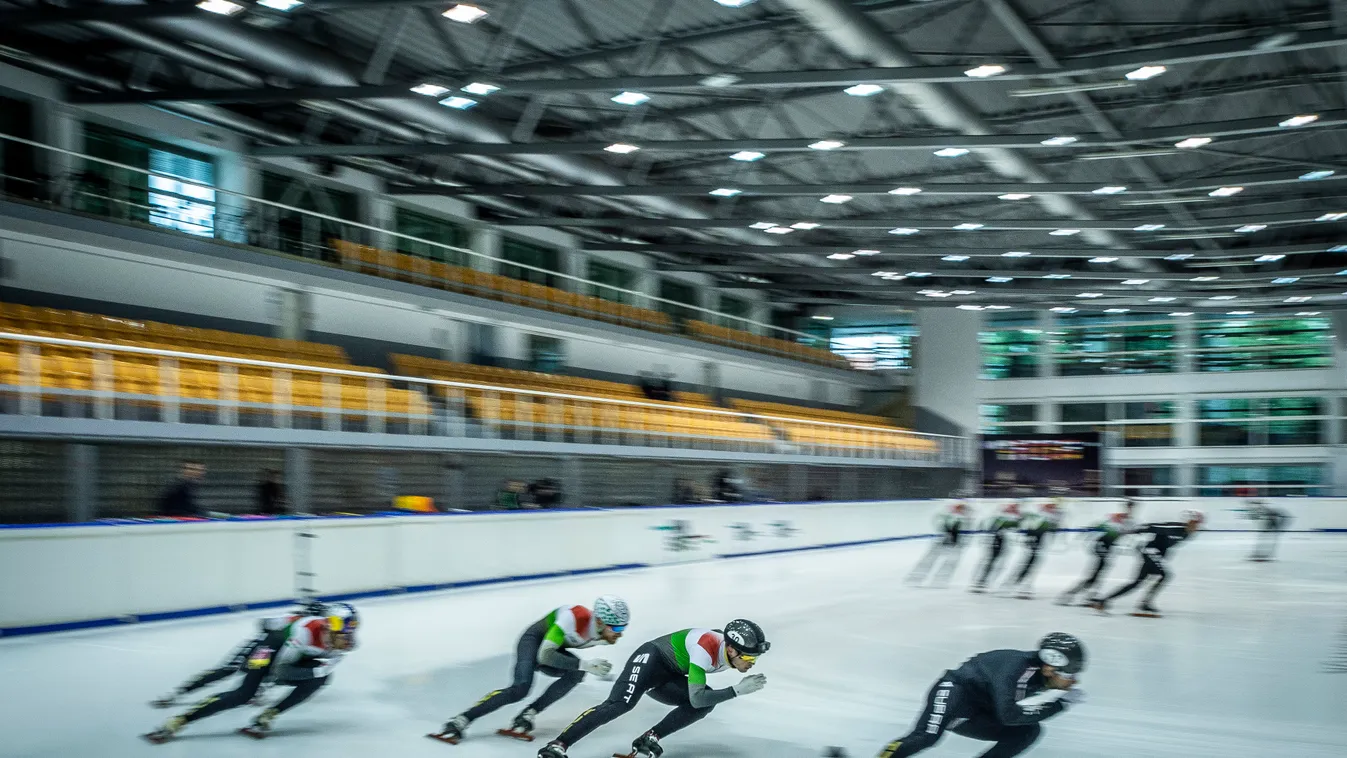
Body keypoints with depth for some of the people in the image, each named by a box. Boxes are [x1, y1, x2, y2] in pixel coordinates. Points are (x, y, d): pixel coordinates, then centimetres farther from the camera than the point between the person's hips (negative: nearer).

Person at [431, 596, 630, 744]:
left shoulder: (607, 631, -15)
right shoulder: (576, 617, -38)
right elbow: (544, 656, -36)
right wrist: (585, 664, -40)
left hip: (555, 648, 7)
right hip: (534, 640, -7)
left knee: (576, 673, -24)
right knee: (520, 688, -29)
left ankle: (525, 718, -19)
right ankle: (458, 723, -20)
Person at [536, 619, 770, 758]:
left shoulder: (731, 649, -5)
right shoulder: (707, 646, -31)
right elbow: (696, 698, -33)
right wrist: (737, 691, -33)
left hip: (667, 675, 9)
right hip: (651, 658, -8)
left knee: (706, 705, -10)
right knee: (620, 704, -28)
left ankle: (649, 739, -7)